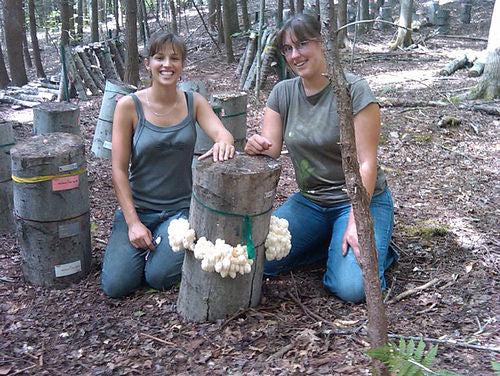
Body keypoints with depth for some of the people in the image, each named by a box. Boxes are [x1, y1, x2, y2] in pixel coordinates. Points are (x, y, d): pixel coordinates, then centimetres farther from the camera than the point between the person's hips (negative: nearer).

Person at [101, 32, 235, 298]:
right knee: (115, 285, -14)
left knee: (159, 277, -19)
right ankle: (143, 243, 16)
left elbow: (221, 132, -16)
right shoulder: (128, 106, -7)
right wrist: (133, 223, -15)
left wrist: (223, 142, -42)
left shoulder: (194, 102, 1)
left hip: (180, 207, 1)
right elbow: (119, 170, -8)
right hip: (137, 207, 0)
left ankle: (163, 244, 15)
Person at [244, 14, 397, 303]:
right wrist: (256, 148, -27)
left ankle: (377, 246, 8)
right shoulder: (283, 93, 1)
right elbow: (269, 153, -1)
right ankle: (333, 241, 5)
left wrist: (355, 222, -24)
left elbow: (366, 162, -16)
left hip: (361, 199, -5)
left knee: (351, 287, -24)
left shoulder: (354, 90, -14)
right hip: (309, 200, 5)